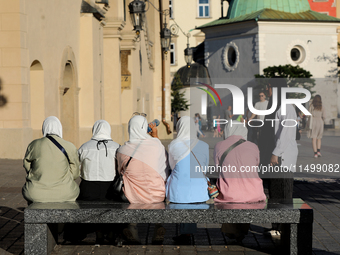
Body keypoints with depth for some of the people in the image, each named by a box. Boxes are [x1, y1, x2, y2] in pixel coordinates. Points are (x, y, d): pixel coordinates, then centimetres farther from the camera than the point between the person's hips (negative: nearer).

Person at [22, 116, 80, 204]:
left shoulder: (33, 145, -3)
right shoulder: (70, 147, -5)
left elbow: (27, 166, 9)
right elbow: (74, 173, 1)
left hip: (37, 194, 0)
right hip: (63, 194, 0)